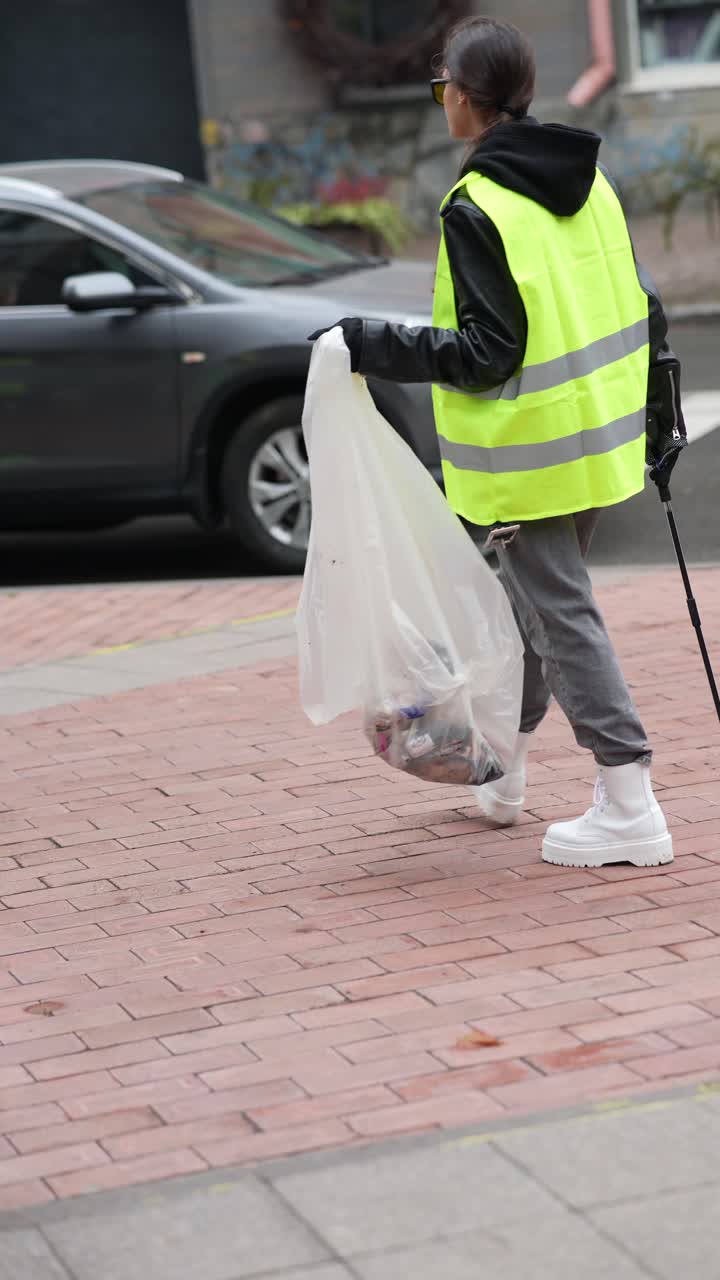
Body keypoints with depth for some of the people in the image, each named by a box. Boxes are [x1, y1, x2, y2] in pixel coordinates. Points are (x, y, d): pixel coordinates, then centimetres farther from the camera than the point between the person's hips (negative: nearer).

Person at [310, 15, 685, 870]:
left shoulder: (477, 208, -17)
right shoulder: (589, 181, 7)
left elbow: (488, 351, -20)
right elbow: (640, 304, 11)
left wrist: (376, 347, -14)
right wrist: (656, 412, 21)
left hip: (532, 456, -8)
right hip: (600, 439, 8)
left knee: (563, 615, -4)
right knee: (535, 597, 21)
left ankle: (629, 807, -4)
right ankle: (501, 768, 37)